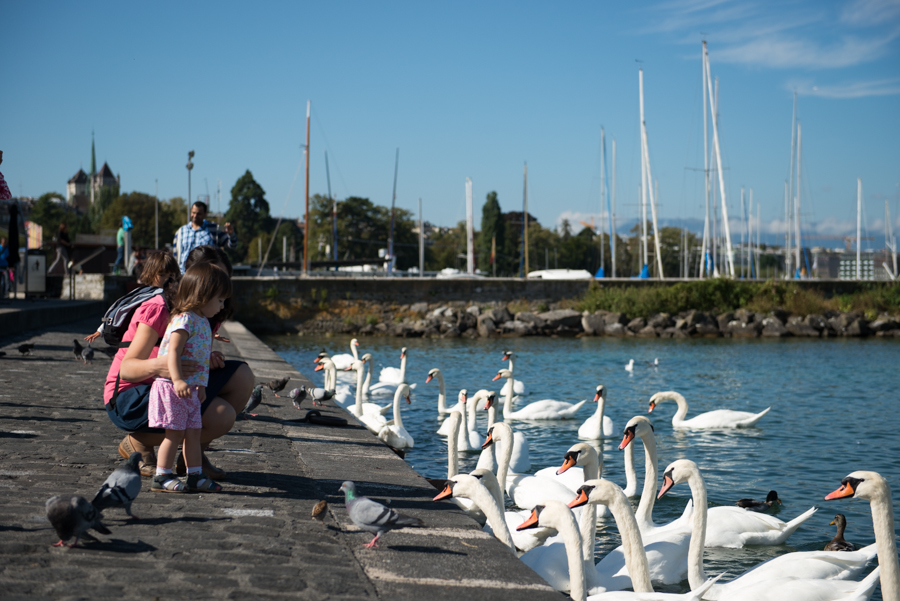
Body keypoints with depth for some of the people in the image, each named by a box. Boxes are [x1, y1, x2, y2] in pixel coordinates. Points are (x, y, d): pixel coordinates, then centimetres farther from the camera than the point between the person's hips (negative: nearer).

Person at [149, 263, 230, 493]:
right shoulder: (184, 319, -16)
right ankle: (161, 477, 1)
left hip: (190, 389, 9)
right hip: (171, 387, -9)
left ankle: (195, 475, 16)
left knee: (193, 432, 10)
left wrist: (200, 385, 24)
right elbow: (173, 351, -26)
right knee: (175, 432, -6)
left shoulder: (202, 322, 15)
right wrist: (178, 380, -36)